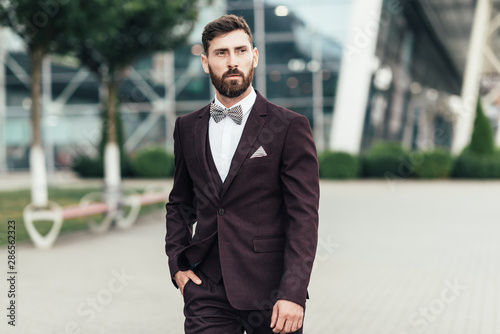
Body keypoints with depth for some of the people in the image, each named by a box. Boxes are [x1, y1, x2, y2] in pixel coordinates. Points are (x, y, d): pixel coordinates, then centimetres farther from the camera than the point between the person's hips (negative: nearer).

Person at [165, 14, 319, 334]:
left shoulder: (291, 127, -3)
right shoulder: (188, 127, 10)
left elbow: (304, 216, -8)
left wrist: (293, 294, -15)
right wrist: (177, 265, 7)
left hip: (270, 290, -3)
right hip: (206, 288, 3)